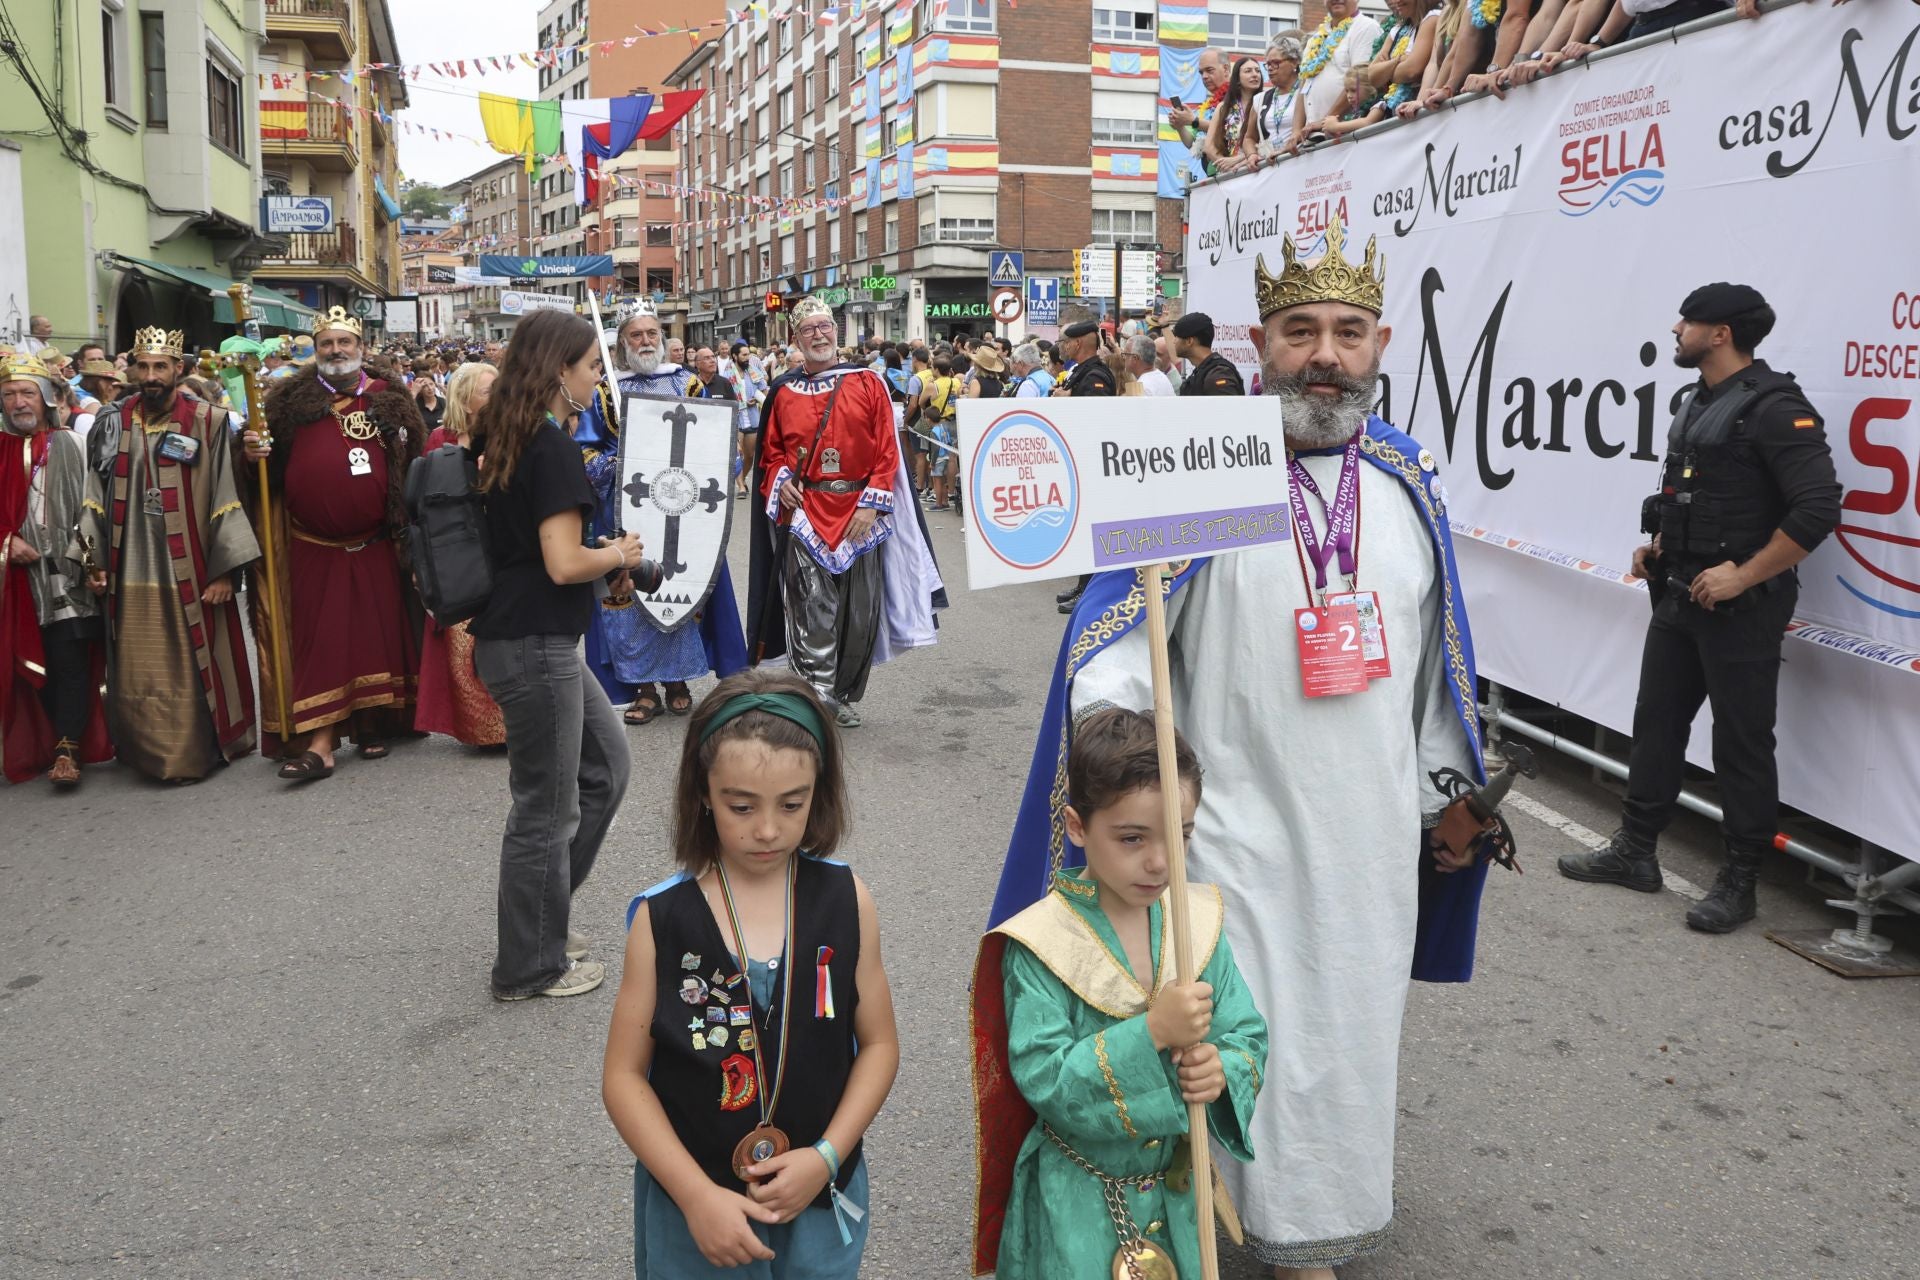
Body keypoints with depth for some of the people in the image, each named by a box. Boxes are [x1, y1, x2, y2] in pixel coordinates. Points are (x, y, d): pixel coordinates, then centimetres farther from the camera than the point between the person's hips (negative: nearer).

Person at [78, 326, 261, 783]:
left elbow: (224, 499, -6)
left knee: (191, 669, 3)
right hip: (130, 571, 4)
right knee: (137, 674, 9)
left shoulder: (207, 422, -5)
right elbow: (96, 497, 9)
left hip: (189, 571, -3)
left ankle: (193, 753, 15)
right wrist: (93, 561, 5)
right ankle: (152, 752, 22)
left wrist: (224, 569, -9)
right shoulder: (115, 422, 6)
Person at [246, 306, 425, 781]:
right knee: (319, 640, 0)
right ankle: (319, 743, 0)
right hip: (314, 546, 0)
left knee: (375, 633, 9)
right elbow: (269, 468, 9)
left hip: (374, 545, 0)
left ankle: (371, 723, 25)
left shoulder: (388, 397, 5)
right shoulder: (290, 398, 5)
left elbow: (412, 464, 4)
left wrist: (408, 526, -4)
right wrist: (253, 453, -14)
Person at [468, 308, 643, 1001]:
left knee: (606, 763, 21)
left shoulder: (502, 439, 10)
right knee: (546, 808, 3)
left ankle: (539, 913, 30)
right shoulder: (552, 447, -18)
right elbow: (564, 563, -23)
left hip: (528, 638, 10)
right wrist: (619, 554, -5)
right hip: (533, 648, -10)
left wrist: (603, 561, 14)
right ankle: (531, 966, 18)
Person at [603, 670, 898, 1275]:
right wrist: (697, 1196, -15)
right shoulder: (662, 918, -13)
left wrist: (826, 1157, -13)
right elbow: (624, 1075, -8)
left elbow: (878, 1044, -1)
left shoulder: (846, 901, -9)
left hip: (821, 1201, 1)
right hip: (692, 1203, -1)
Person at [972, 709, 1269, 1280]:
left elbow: (1248, 1036, 1)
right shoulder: (1042, 944, -21)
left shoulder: (1198, 921, -6)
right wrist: (1150, 1033, -33)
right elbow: (1042, 1078, -25)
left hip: (1176, 1188, 5)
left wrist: (1223, 1067, -21)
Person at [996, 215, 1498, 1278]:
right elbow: (1120, 619, -10)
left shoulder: (1407, 477, 7)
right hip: (1238, 823, -4)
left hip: (1373, 826, 5)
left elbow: (1437, 657, 14)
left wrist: (1447, 794, 17)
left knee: (1351, 1023, 16)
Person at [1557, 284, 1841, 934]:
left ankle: (1739, 881, 11)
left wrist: (1742, 577, -23)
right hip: (1680, 595, 9)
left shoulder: (1774, 408, -16)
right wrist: (1657, 547, 11)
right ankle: (1635, 851, 26)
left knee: (1742, 741, 1)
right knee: (1656, 721, 14)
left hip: (1739, 606, -9)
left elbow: (1818, 508, -23)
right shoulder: (1696, 404, 14)